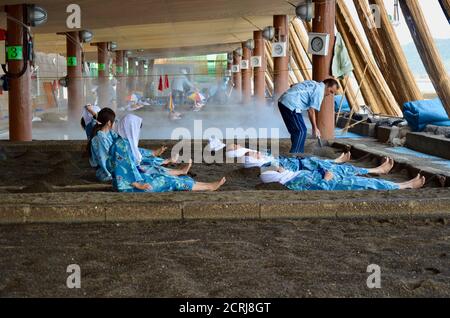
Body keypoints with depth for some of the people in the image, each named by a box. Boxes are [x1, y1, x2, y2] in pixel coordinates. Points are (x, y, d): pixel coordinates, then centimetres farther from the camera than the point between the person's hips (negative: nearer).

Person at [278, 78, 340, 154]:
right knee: (301, 131, -5)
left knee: (295, 131, 16)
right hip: (291, 104, -10)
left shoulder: (313, 84, 20)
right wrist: (315, 128, -1)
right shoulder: (319, 91, -8)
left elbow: (293, 86, 26)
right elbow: (311, 111, -10)